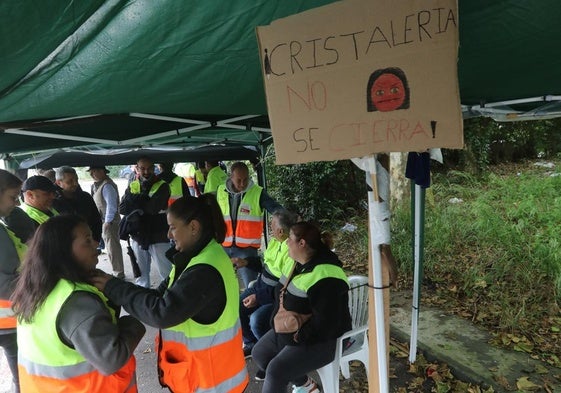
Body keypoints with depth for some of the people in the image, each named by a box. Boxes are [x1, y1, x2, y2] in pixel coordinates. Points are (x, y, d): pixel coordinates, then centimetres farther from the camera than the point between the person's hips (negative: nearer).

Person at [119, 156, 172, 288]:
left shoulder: (162, 186, -7)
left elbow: (153, 207, -22)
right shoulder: (132, 186, 6)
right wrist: (142, 207, -20)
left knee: (167, 273, 1)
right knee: (141, 274, 19)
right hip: (138, 237, 5)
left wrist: (135, 200, -10)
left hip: (158, 238, -4)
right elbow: (122, 209, -6)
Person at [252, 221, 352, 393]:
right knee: (259, 353, 9)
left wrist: (299, 336, -21)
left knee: (276, 369, -22)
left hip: (322, 340, -10)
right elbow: (282, 292, 14)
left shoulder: (324, 277, -30)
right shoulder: (299, 262, 1)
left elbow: (325, 323, -30)